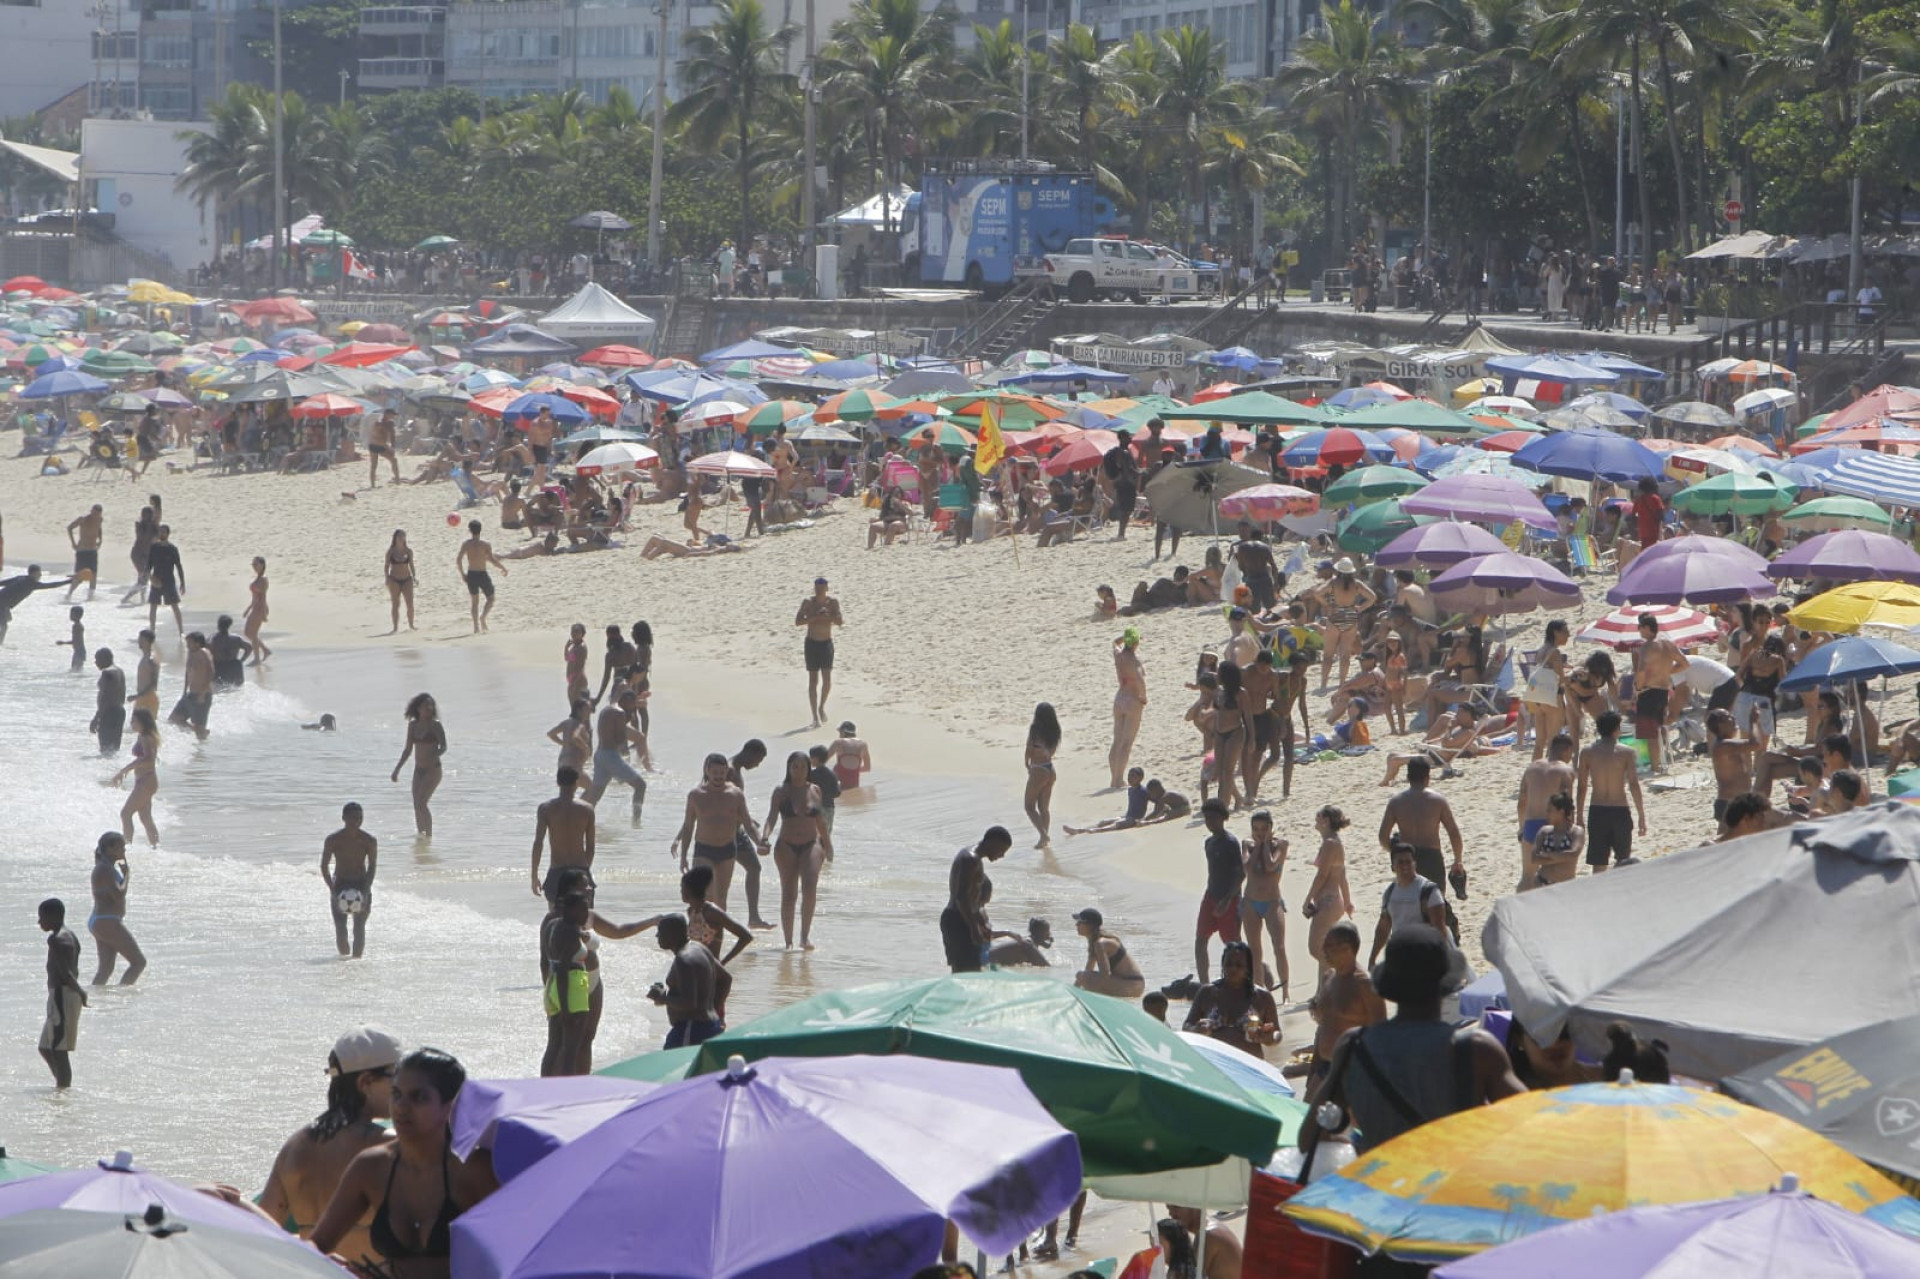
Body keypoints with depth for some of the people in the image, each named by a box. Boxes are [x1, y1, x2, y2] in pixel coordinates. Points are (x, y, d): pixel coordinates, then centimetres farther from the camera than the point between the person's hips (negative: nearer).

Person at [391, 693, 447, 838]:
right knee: (417, 806, 5)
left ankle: (429, 836, -12)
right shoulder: (413, 725, 7)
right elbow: (408, 749, 15)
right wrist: (397, 769, 14)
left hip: (433, 770, -6)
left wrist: (434, 755, -35)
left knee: (420, 803, -17)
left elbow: (443, 747, -15)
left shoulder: (435, 725, -8)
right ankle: (421, 836, 14)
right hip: (419, 770, 6)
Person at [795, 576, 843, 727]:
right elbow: (797, 621, -14)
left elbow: (840, 622, -11)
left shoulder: (833, 602, -3)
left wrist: (829, 615, -28)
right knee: (813, 681, -3)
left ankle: (822, 706, 22)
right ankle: (815, 716, 2)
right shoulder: (808, 602, -6)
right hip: (812, 643, -1)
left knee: (827, 680, -6)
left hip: (827, 643, 1)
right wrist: (815, 616, -24)